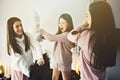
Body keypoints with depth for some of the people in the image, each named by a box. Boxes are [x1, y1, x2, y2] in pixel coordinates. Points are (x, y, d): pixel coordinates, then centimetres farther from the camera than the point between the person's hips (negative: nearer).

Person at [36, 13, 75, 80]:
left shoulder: (67, 35, -26)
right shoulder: (60, 33, 4)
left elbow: (52, 38, -31)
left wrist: (41, 31, -20)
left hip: (65, 62, -8)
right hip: (57, 60, 8)